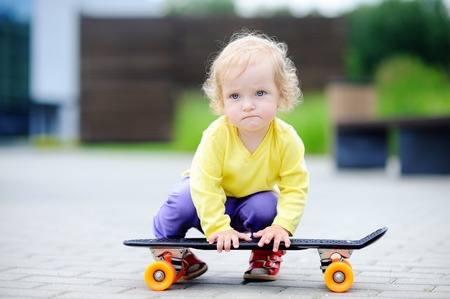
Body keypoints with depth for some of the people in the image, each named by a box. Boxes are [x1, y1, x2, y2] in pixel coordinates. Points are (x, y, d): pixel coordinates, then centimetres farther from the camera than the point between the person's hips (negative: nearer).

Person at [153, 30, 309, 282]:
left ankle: (266, 253, 3)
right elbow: (204, 183, -31)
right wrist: (218, 227, -37)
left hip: (255, 198, 2)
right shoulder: (217, 135, -31)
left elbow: (295, 187, -21)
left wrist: (282, 225, -34)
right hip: (212, 199, -1)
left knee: (267, 206, -30)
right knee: (183, 201, -30)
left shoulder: (287, 139, -26)